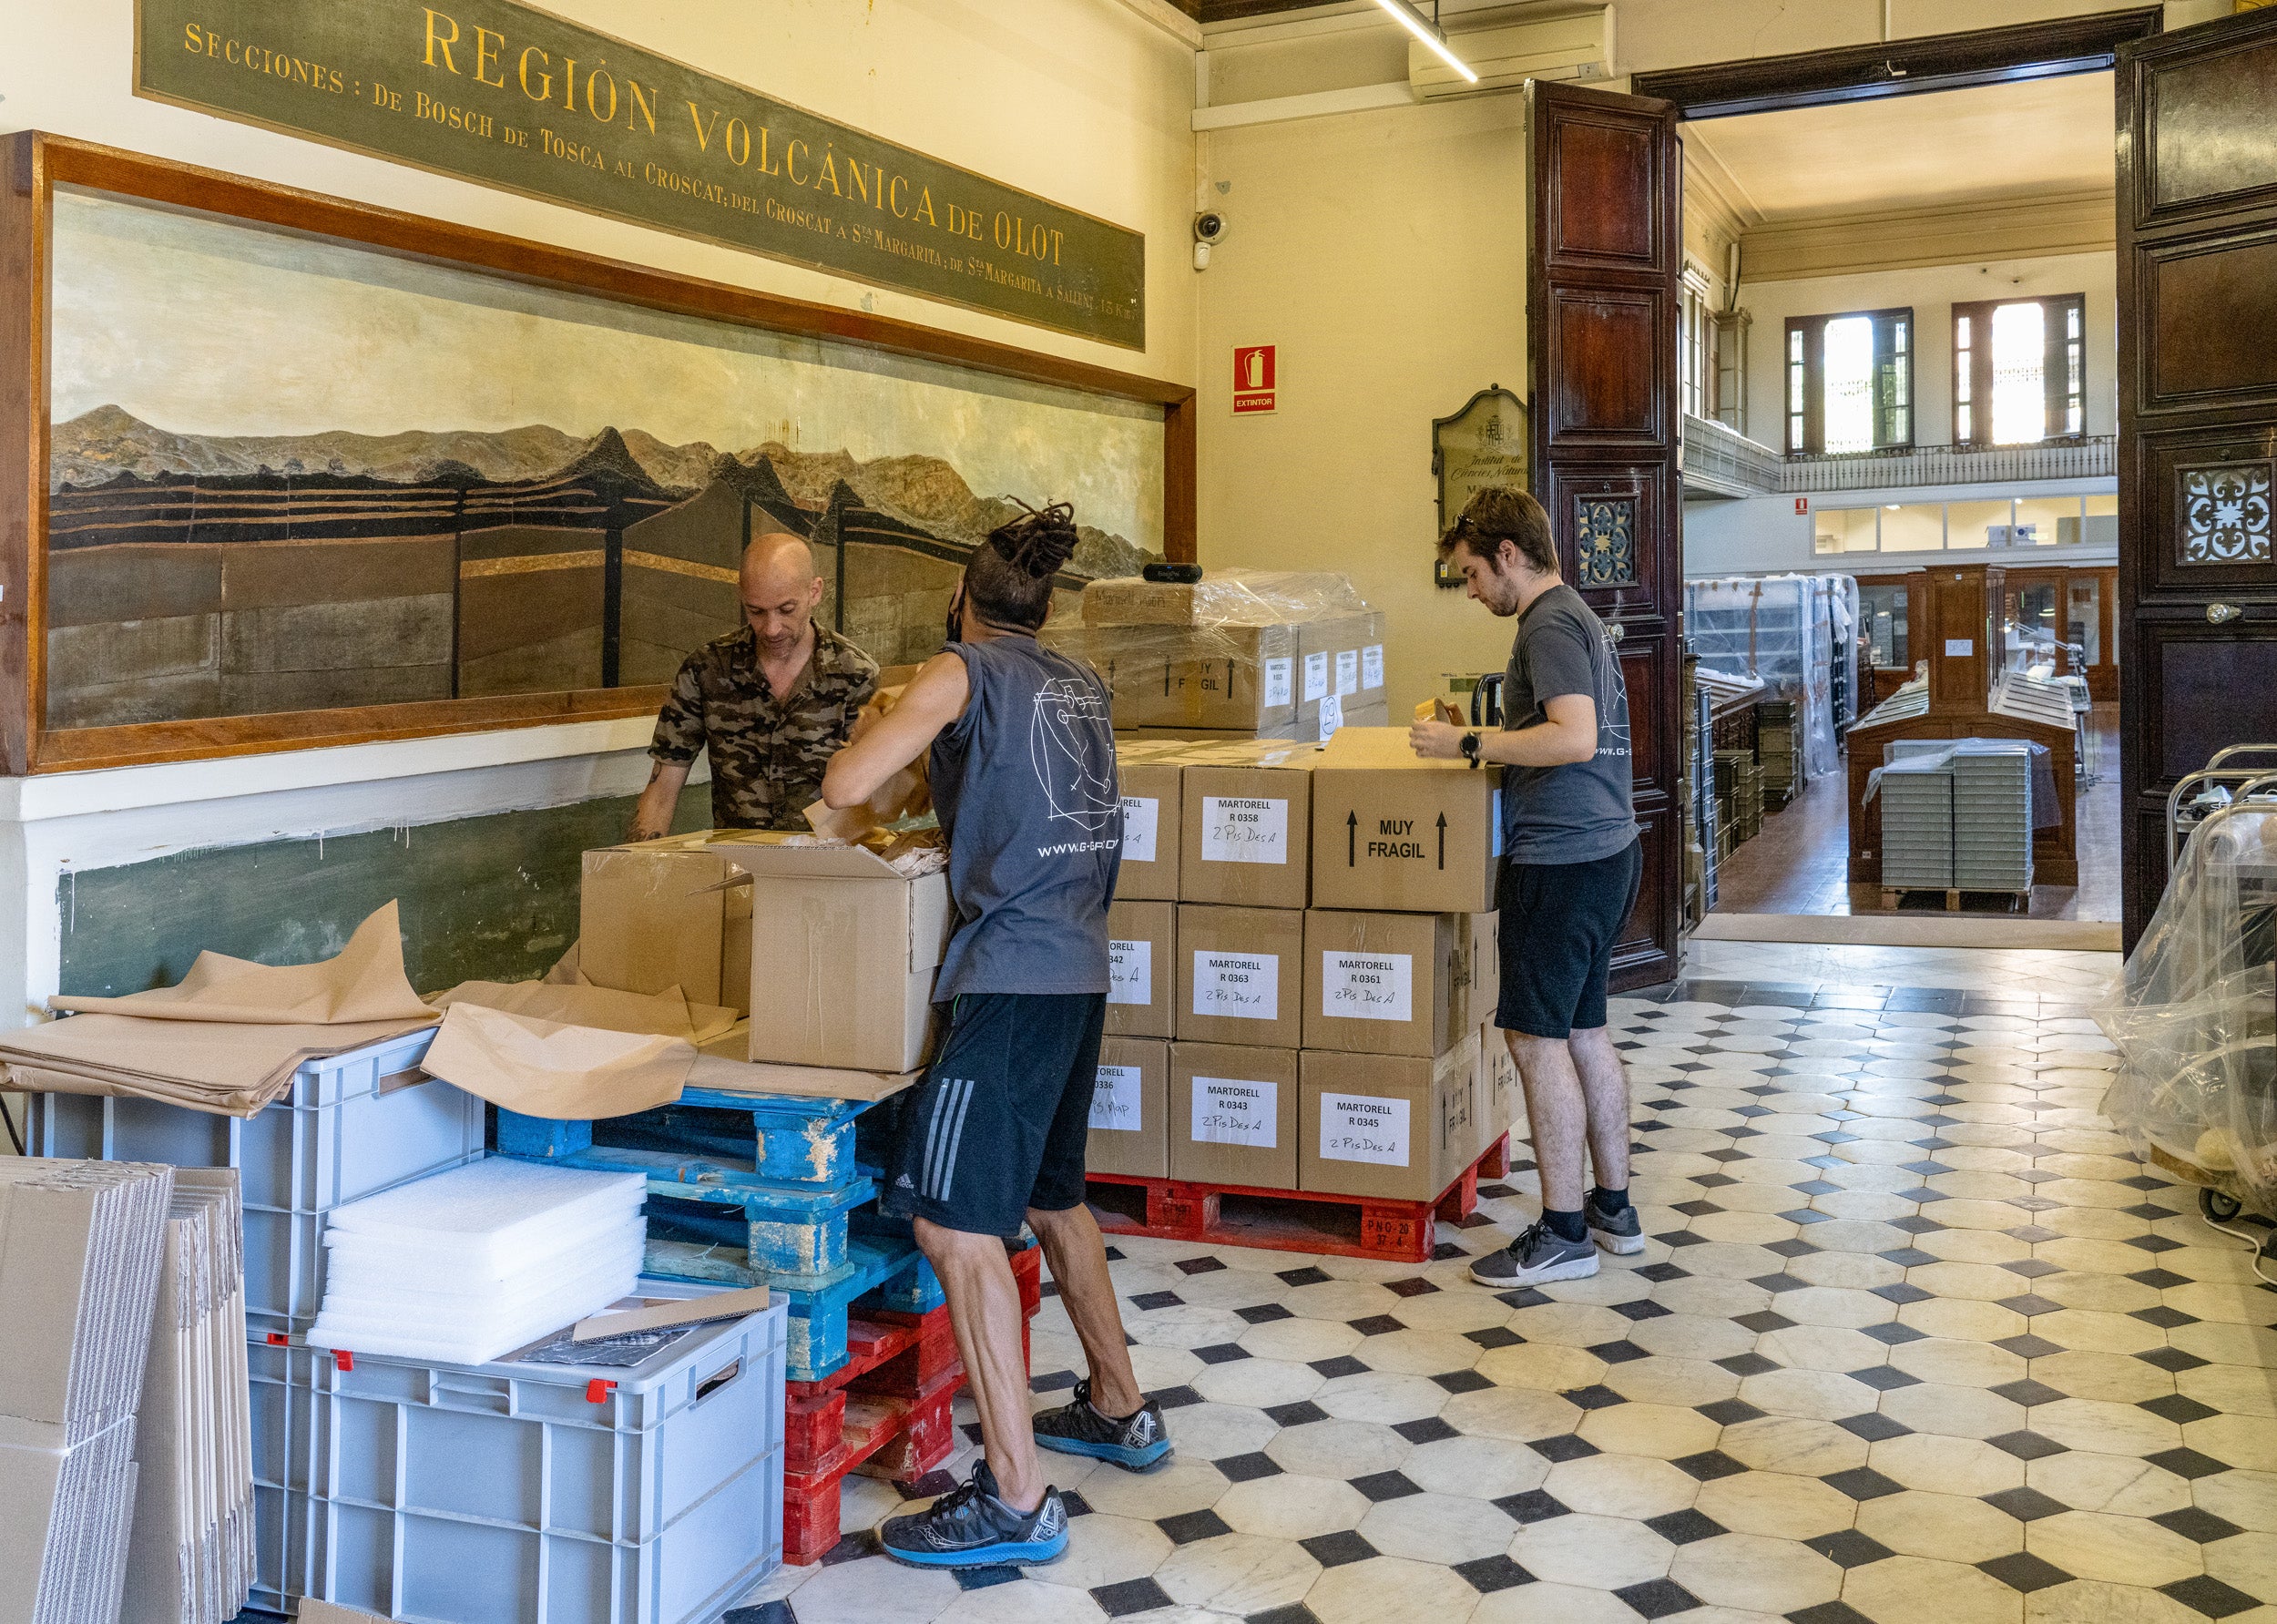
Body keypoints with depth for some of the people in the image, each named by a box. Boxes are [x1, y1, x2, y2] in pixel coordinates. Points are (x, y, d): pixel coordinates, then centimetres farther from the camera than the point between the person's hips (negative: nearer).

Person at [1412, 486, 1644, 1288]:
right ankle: (1614, 1209, 24)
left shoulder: (1549, 625, -14)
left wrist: (1470, 744, -21)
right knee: (1584, 1031, 16)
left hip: (1562, 859, -10)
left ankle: (1564, 1233, 2)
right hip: (1606, 850, 10)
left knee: (1536, 1037, -4)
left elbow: (1575, 737, -26)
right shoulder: (1580, 616, 18)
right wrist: (1487, 744, 22)